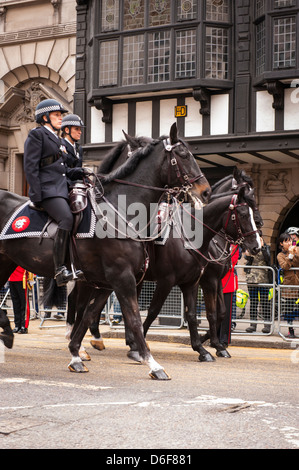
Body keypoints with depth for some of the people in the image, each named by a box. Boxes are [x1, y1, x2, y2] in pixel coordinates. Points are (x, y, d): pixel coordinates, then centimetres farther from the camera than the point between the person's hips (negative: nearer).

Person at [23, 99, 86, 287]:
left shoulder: (57, 139, 26)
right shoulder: (36, 135, 0)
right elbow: (31, 167, -9)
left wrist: (78, 173, 9)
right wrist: (37, 196, -17)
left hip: (61, 189, 9)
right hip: (47, 189, -9)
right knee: (66, 218, -28)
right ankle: (60, 270, -30)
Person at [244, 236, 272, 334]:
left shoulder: (266, 247, 4)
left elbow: (268, 259, -10)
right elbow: (249, 260, 3)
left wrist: (263, 247, -18)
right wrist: (248, 256, -18)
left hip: (263, 277, -2)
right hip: (252, 278, 2)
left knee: (265, 300, -2)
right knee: (253, 301, 5)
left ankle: (267, 324, 2)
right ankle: (253, 323, 9)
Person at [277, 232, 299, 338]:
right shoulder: (280, 255, 7)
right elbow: (285, 266, -10)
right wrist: (290, 255, -12)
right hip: (289, 283, 0)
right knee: (289, 307, 2)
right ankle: (290, 330, 13)